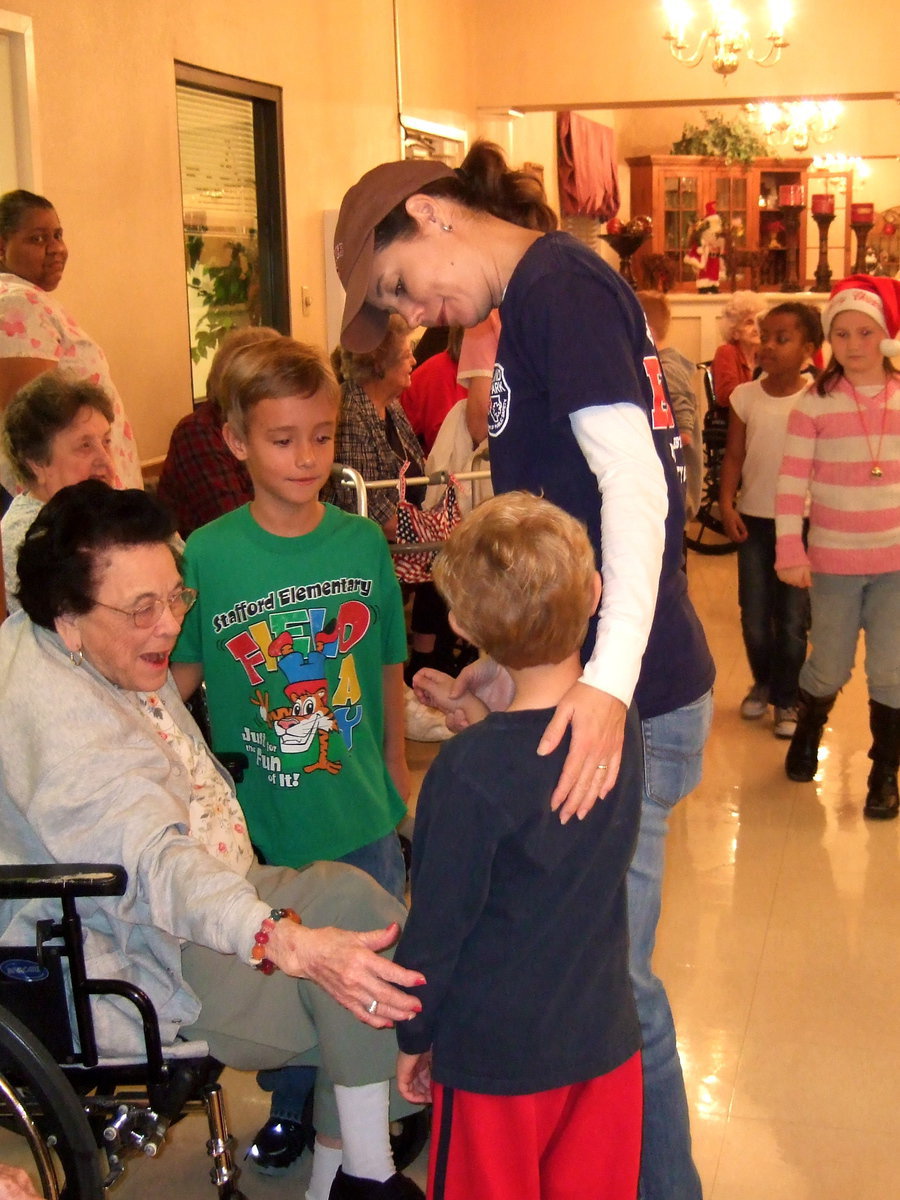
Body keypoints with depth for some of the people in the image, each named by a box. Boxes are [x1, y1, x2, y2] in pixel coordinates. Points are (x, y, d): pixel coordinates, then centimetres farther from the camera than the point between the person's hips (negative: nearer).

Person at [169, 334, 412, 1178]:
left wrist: (396, 771, 11)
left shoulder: (363, 541, -5)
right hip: (262, 821, -1)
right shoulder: (207, 554, -12)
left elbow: (388, 669, 5)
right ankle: (291, 1110, 42)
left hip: (362, 814, 2)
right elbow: (176, 678, -6)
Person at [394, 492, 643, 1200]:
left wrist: (413, 1039, -1)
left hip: (497, 1055, -5)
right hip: (606, 1037, 5)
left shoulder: (469, 770, -24)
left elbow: (437, 924, -15)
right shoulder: (621, 729, -8)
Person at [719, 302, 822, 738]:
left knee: (793, 621, 4)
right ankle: (763, 683, 34)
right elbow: (734, 456, 3)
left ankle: (787, 699, 21)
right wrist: (727, 504, -8)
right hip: (754, 520, 2)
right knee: (754, 618, 9)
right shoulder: (745, 396, 0)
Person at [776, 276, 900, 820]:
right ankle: (807, 735, 40)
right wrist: (790, 551, -10)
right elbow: (792, 483, -6)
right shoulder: (815, 404, -6)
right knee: (829, 668, 11)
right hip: (834, 559, -1)